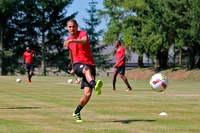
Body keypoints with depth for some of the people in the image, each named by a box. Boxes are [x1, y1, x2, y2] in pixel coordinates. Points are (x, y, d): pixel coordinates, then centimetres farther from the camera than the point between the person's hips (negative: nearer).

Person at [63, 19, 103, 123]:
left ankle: (77, 112, 13)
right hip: (78, 64, 1)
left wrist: (71, 40, -41)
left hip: (90, 64, -1)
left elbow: (84, 41, -26)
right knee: (87, 69, -39)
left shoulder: (82, 33, 0)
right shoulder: (68, 40, 16)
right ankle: (95, 86, -72)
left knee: (87, 94, -12)